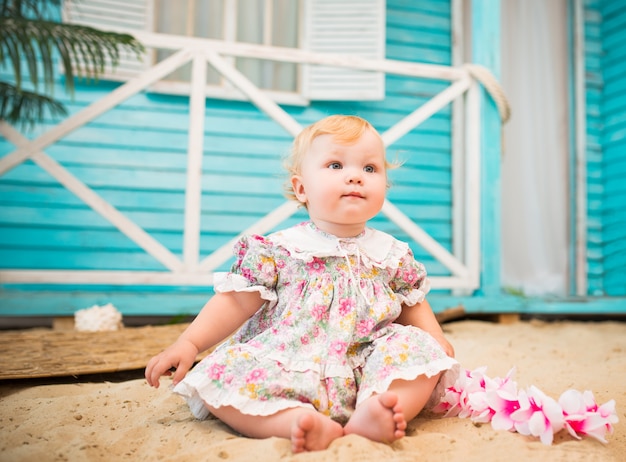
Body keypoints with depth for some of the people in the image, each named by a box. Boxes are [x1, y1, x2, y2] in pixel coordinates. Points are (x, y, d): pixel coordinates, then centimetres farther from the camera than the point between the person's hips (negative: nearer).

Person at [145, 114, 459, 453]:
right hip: (289, 376, -2)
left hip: (365, 375, 2)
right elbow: (236, 301, 0)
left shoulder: (393, 255, 9)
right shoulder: (277, 250, 0)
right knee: (217, 373, -22)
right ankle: (298, 421, -35)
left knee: (423, 348, -18)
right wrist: (188, 344, -8)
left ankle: (371, 415, -35)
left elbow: (413, 306, 19)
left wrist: (437, 343, 0)